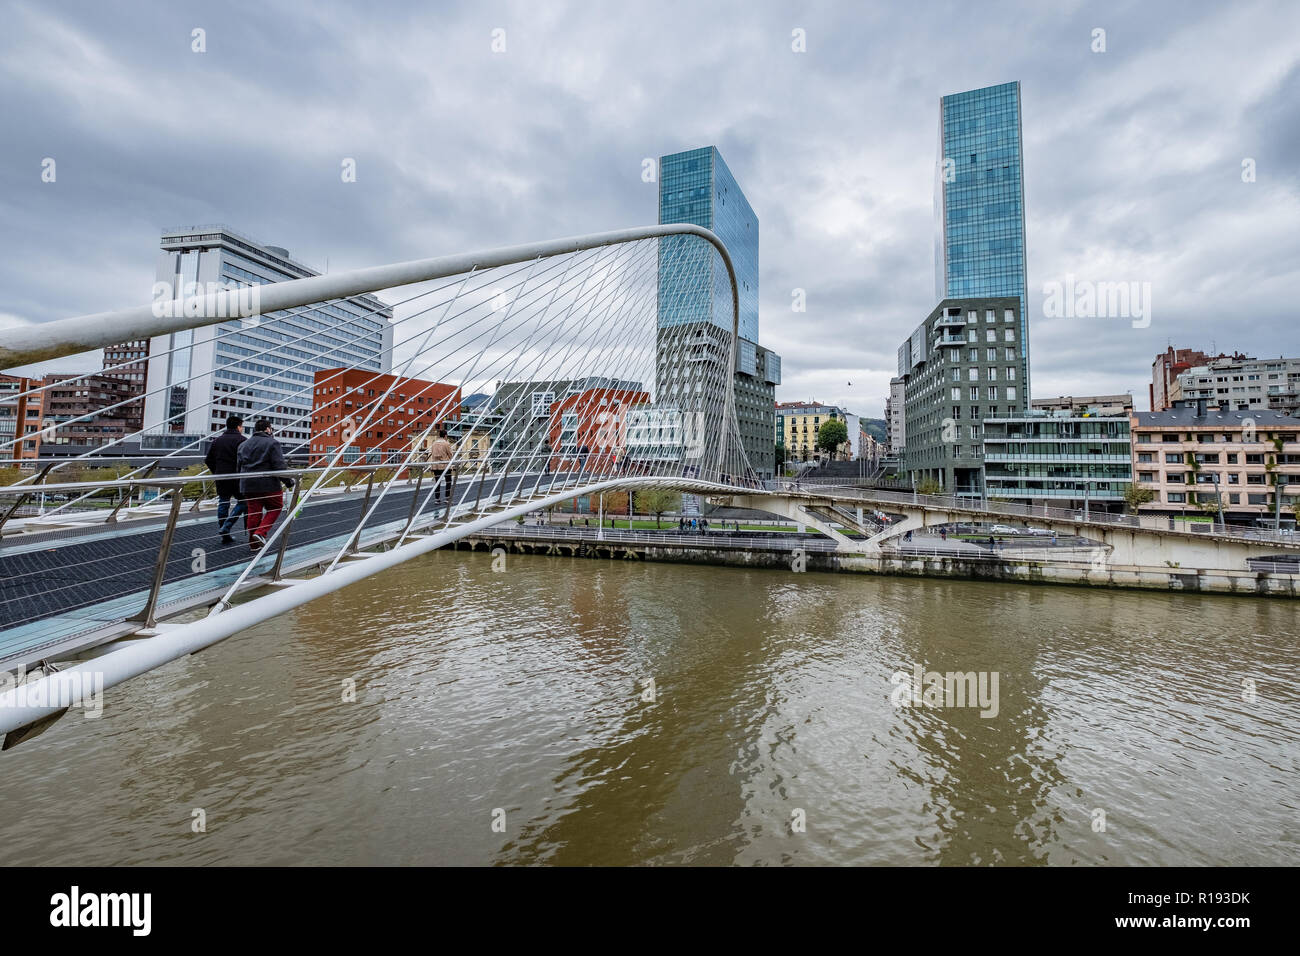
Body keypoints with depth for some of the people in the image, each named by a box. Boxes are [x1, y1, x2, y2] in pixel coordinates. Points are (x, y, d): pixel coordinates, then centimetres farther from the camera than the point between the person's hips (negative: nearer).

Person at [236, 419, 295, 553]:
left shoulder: (243, 445, 16)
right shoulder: (272, 443, -7)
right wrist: (289, 481, -7)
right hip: (269, 485, -6)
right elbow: (280, 466, -14)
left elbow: (239, 466, 19)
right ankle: (260, 533, -7)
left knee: (253, 513, 9)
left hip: (248, 486, 6)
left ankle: (253, 545, 14)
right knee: (275, 508, 10)